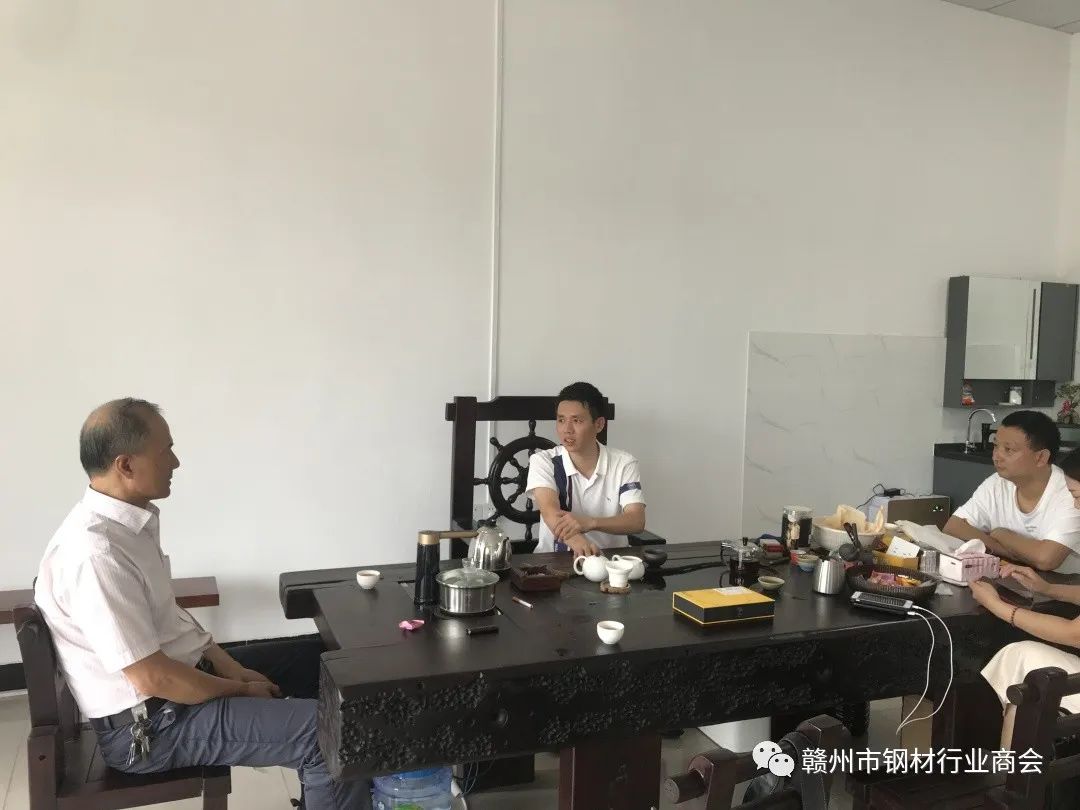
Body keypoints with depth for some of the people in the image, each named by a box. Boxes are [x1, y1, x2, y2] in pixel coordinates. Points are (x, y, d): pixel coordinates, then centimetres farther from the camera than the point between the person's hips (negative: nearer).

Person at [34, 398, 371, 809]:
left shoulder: (130, 519, 2)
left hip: (181, 670, 10)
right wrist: (241, 691, -12)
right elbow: (152, 679, -27)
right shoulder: (94, 553, -29)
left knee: (315, 661, 19)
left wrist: (224, 661, 2)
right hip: (149, 722, -10)